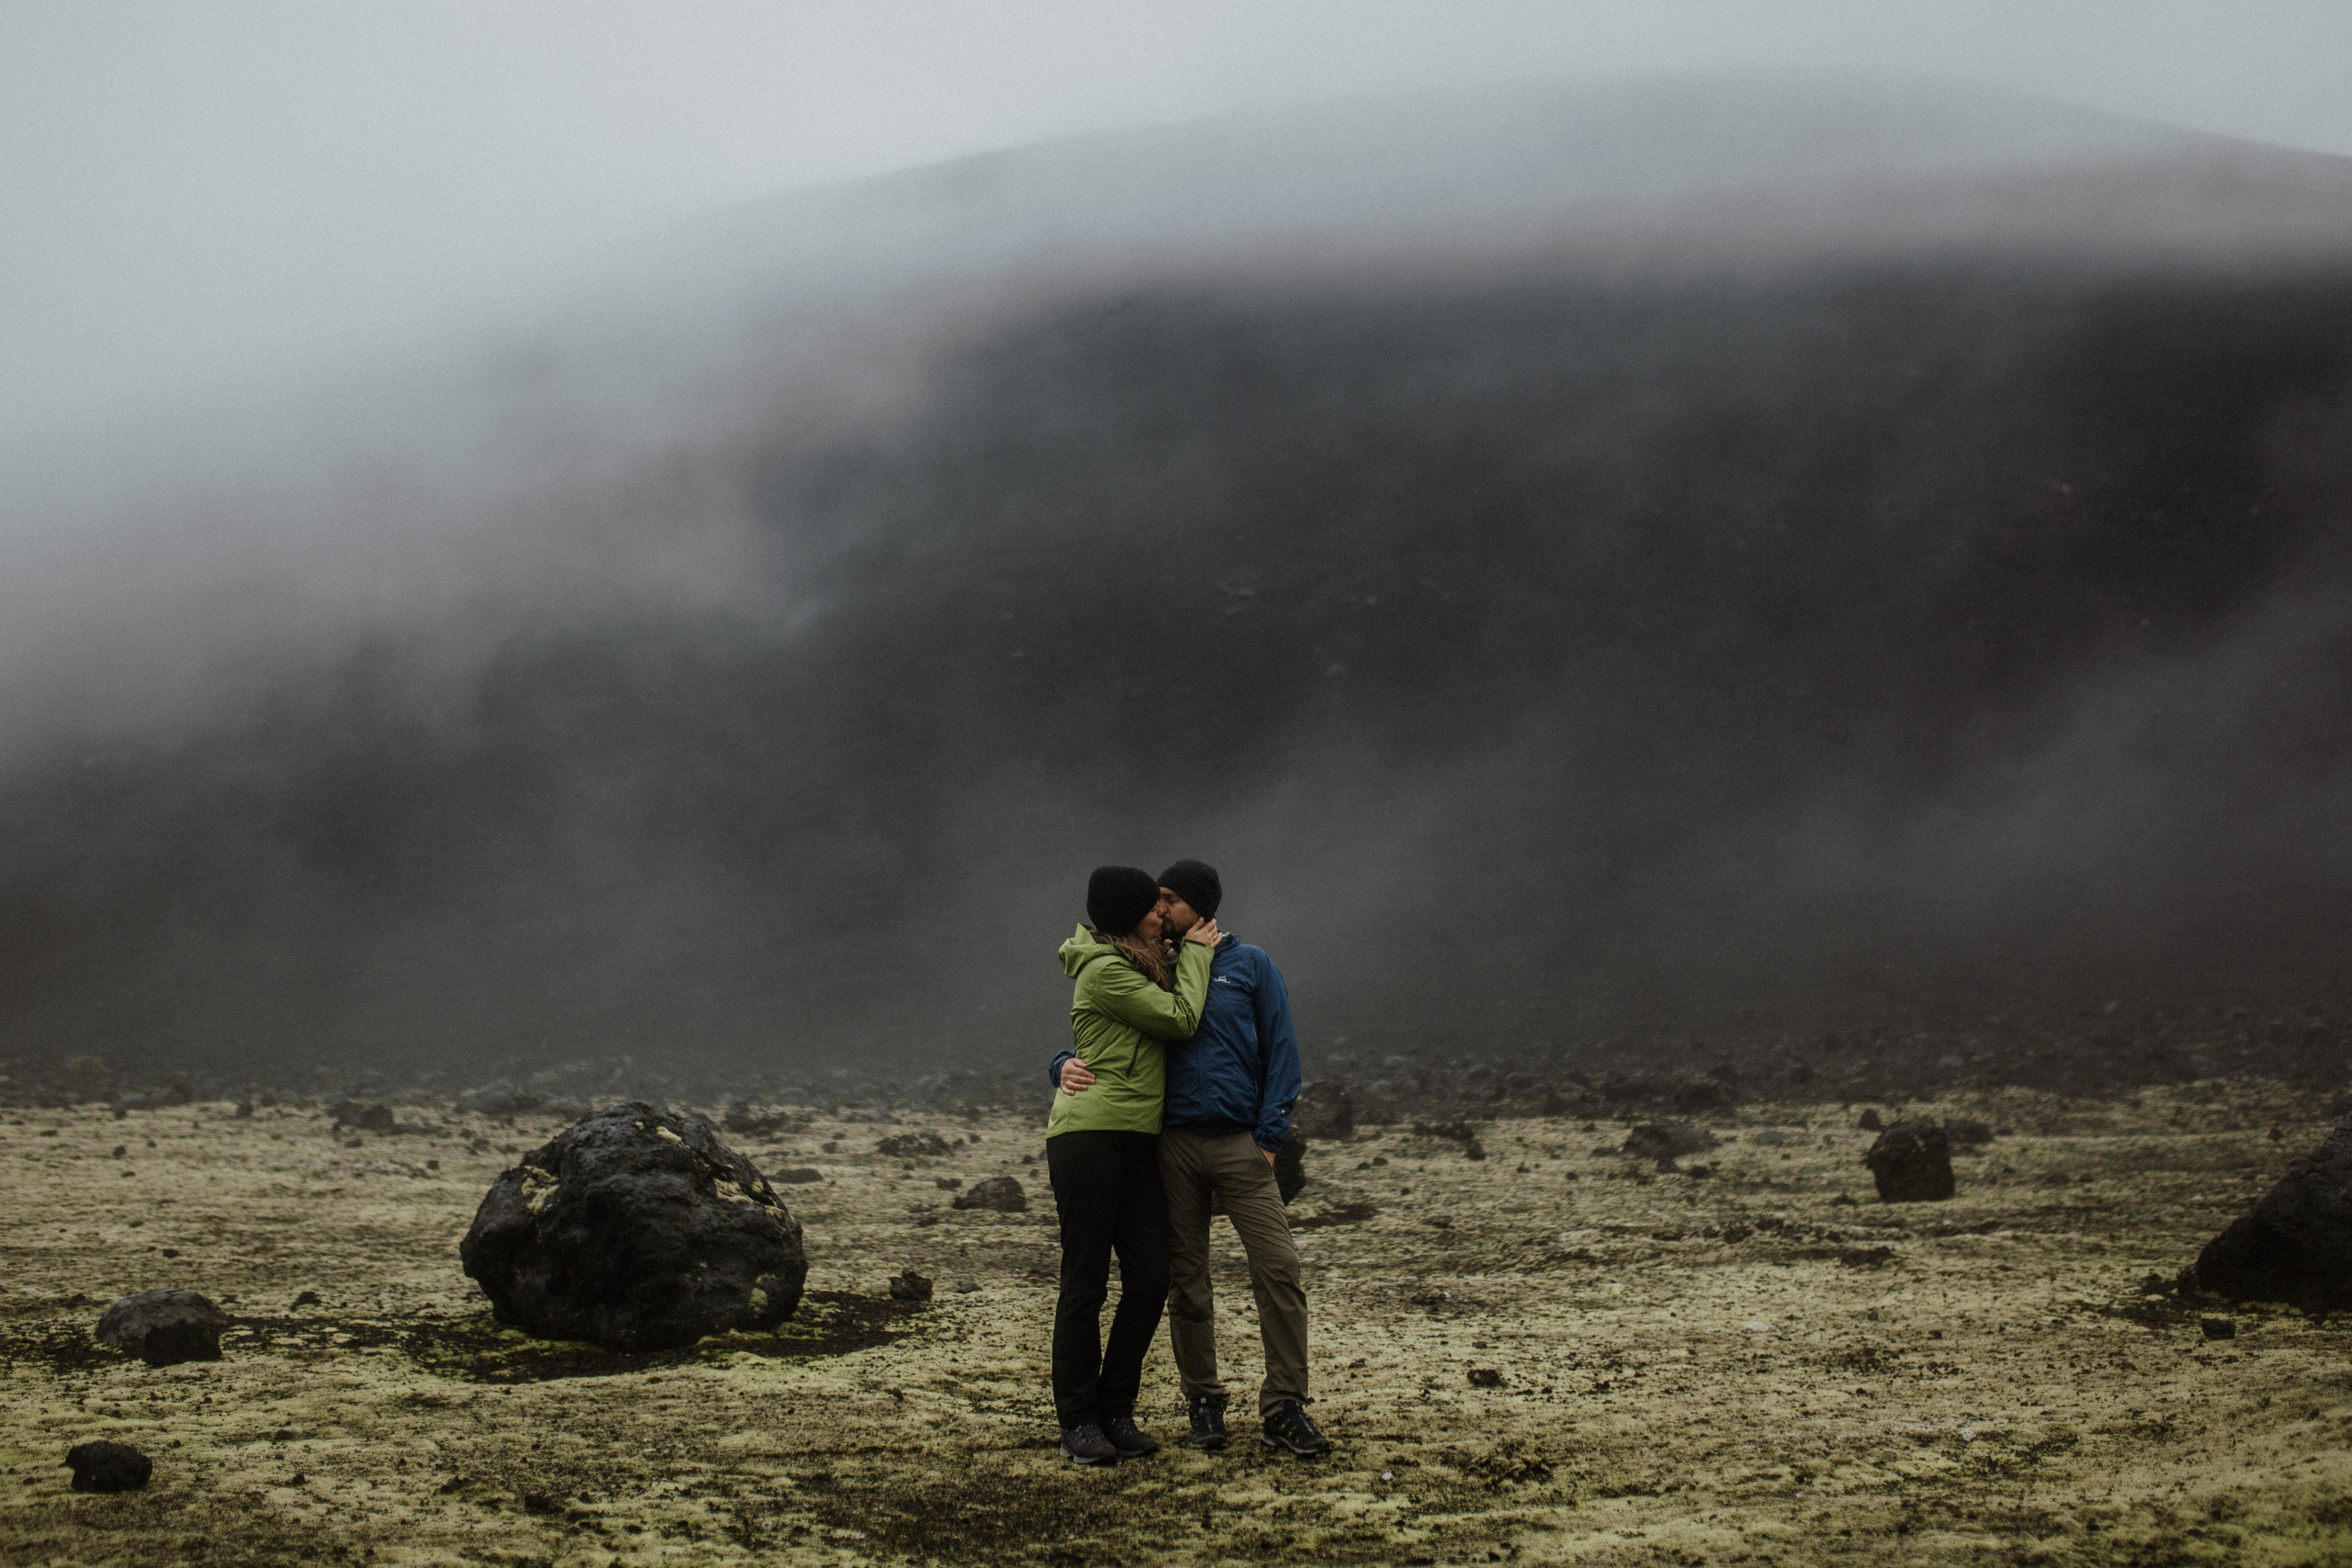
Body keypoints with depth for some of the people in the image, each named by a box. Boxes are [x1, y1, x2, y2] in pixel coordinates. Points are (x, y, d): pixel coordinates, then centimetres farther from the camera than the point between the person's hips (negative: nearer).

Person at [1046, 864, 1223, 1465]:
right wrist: (1196, 952, 2)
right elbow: (1180, 1019, -10)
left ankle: (1115, 1411, 10)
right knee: (1086, 1282, -4)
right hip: (1087, 1137, -8)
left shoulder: (1143, 966, 19)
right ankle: (1077, 1423, 3)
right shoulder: (1103, 972, -10)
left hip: (1139, 1144, 8)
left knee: (1150, 1279, 0)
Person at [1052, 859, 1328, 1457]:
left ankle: (1284, 1410, -7)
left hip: (1240, 1143, -2)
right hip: (1174, 1144, 2)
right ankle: (1203, 1402, 17)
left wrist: (1269, 1135, -7)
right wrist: (1068, 1066, -10)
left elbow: (1281, 1051, 3)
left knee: (1278, 1267, -11)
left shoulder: (1249, 965, 6)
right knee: (1186, 1282, 5)